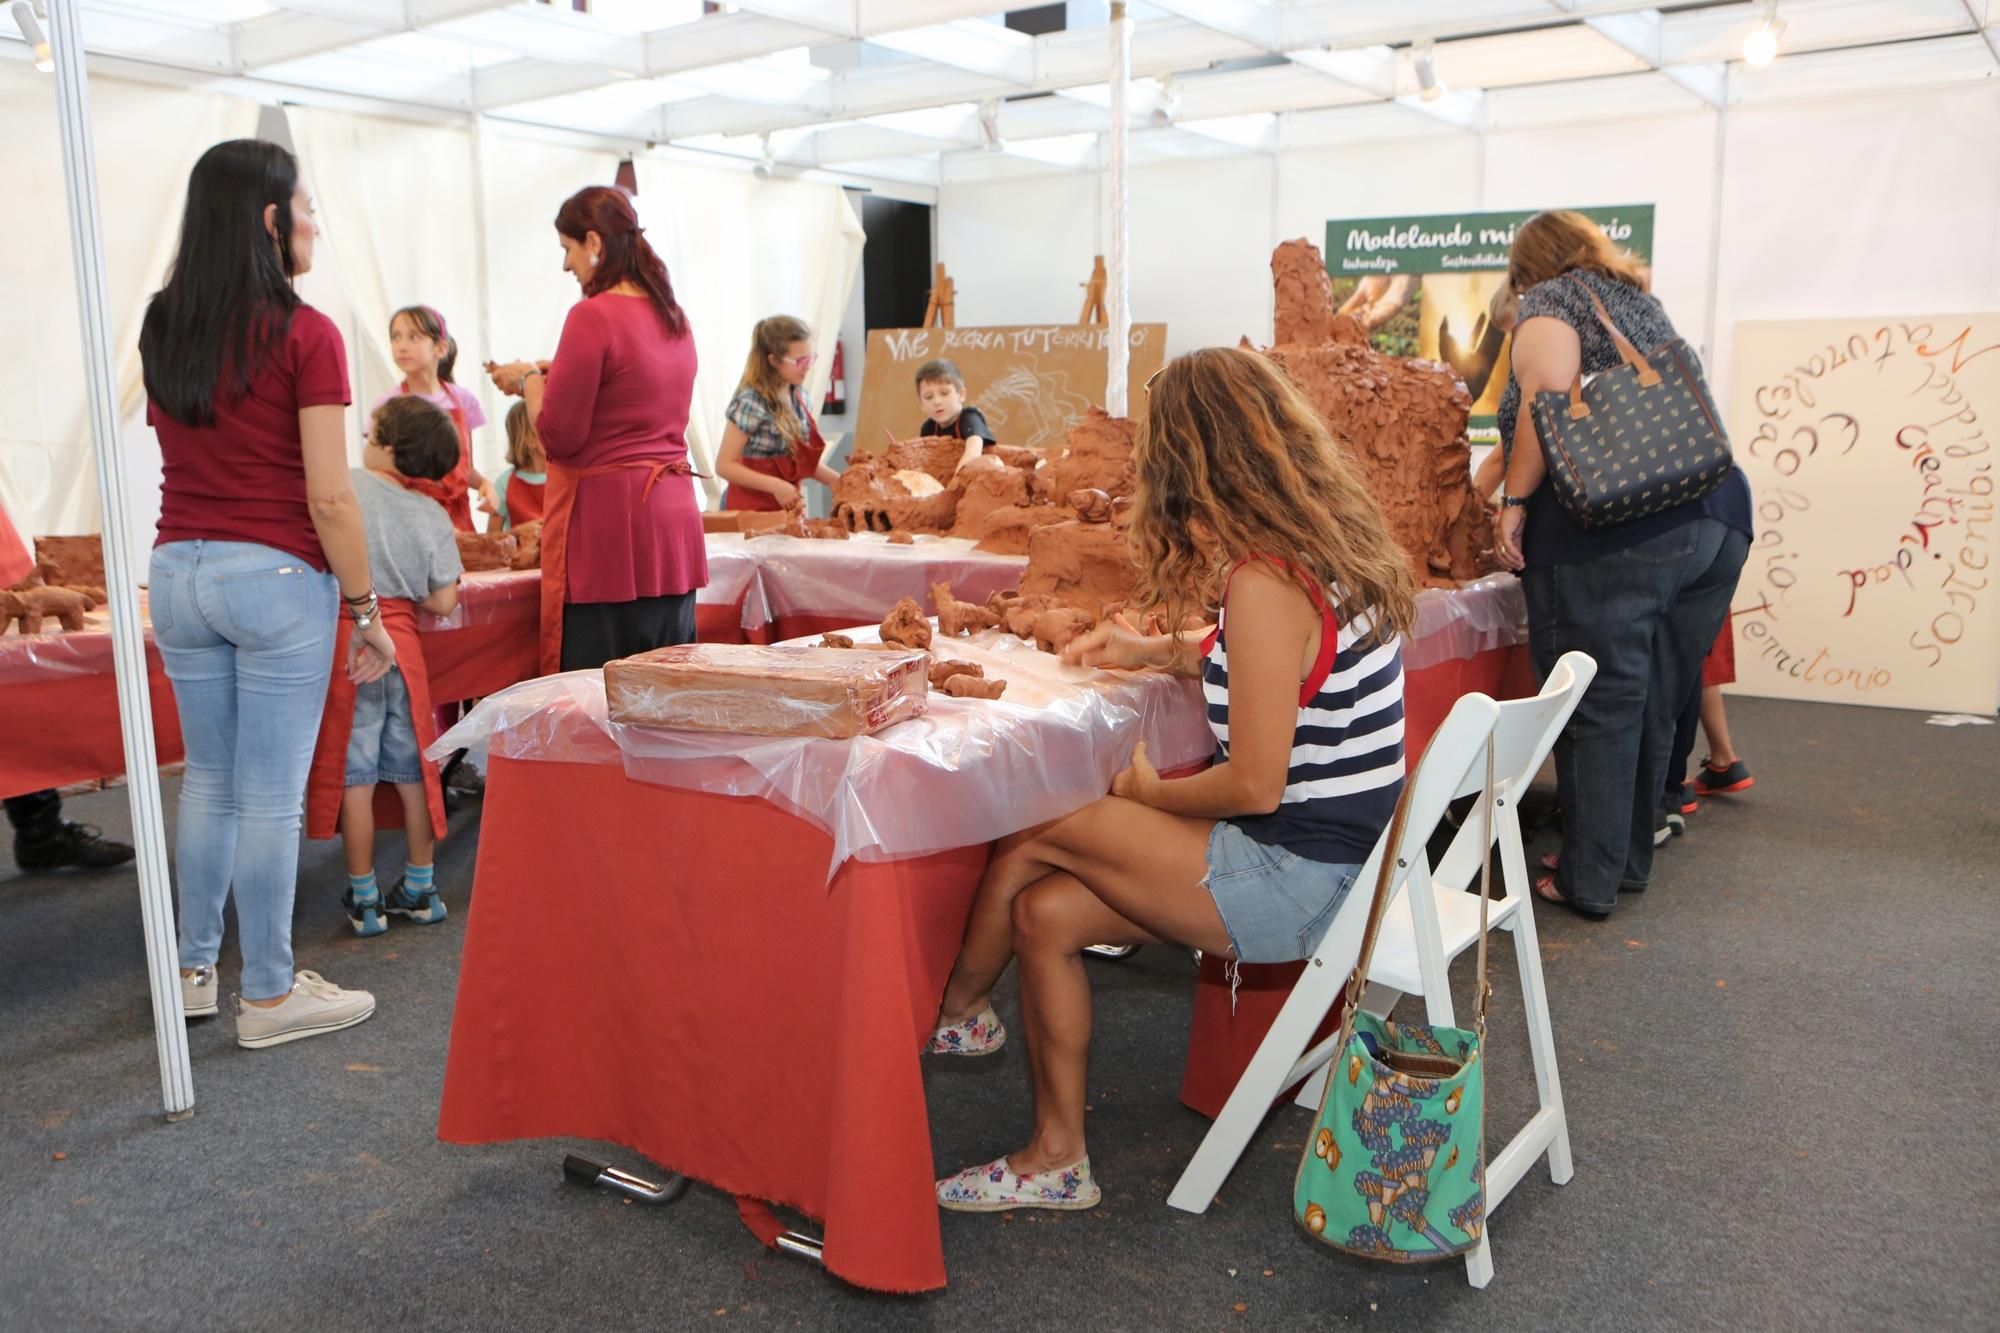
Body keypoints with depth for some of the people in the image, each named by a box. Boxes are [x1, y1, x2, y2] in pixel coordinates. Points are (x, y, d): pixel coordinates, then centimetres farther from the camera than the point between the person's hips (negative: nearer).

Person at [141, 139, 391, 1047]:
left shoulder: (161, 330, 8)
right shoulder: (304, 335, -11)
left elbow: (181, 451, 16)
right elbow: (329, 498, -13)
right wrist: (367, 612, -7)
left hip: (178, 572, 6)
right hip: (278, 577, -6)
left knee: (209, 780, 18)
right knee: (270, 796, 2)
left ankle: (194, 971, 30)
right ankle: (270, 996, 13)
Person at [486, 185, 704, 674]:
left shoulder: (593, 316, -12)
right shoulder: (673, 317, 11)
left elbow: (558, 436, -11)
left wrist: (528, 379, 6)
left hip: (608, 523, -8)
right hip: (673, 518, 8)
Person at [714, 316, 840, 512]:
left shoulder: (799, 396, 4)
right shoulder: (751, 402, -18)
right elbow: (724, 465, -18)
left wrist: (841, 482, 0)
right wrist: (776, 486, -25)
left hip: (786, 505, 7)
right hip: (751, 507, -6)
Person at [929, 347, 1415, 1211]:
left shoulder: (1265, 582, -23)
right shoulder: (1329, 543, 6)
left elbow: (1255, 784, -22)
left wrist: (1146, 792, -4)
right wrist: (1157, 652, 18)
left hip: (1297, 877, -9)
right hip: (1331, 854, 9)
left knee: (1032, 835, -5)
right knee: (1045, 912, 3)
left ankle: (953, 1011, 21)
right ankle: (1056, 1159, 14)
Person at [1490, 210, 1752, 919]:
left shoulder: (1550, 300, 4)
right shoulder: (1643, 302, 27)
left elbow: (1547, 401, -14)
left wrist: (1515, 500, -12)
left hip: (1611, 531, -8)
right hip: (1717, 516, 8)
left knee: (1599, 707, -2)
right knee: (1653, 705, 14)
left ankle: (1589, 880, 5)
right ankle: (1630, 860, 24)